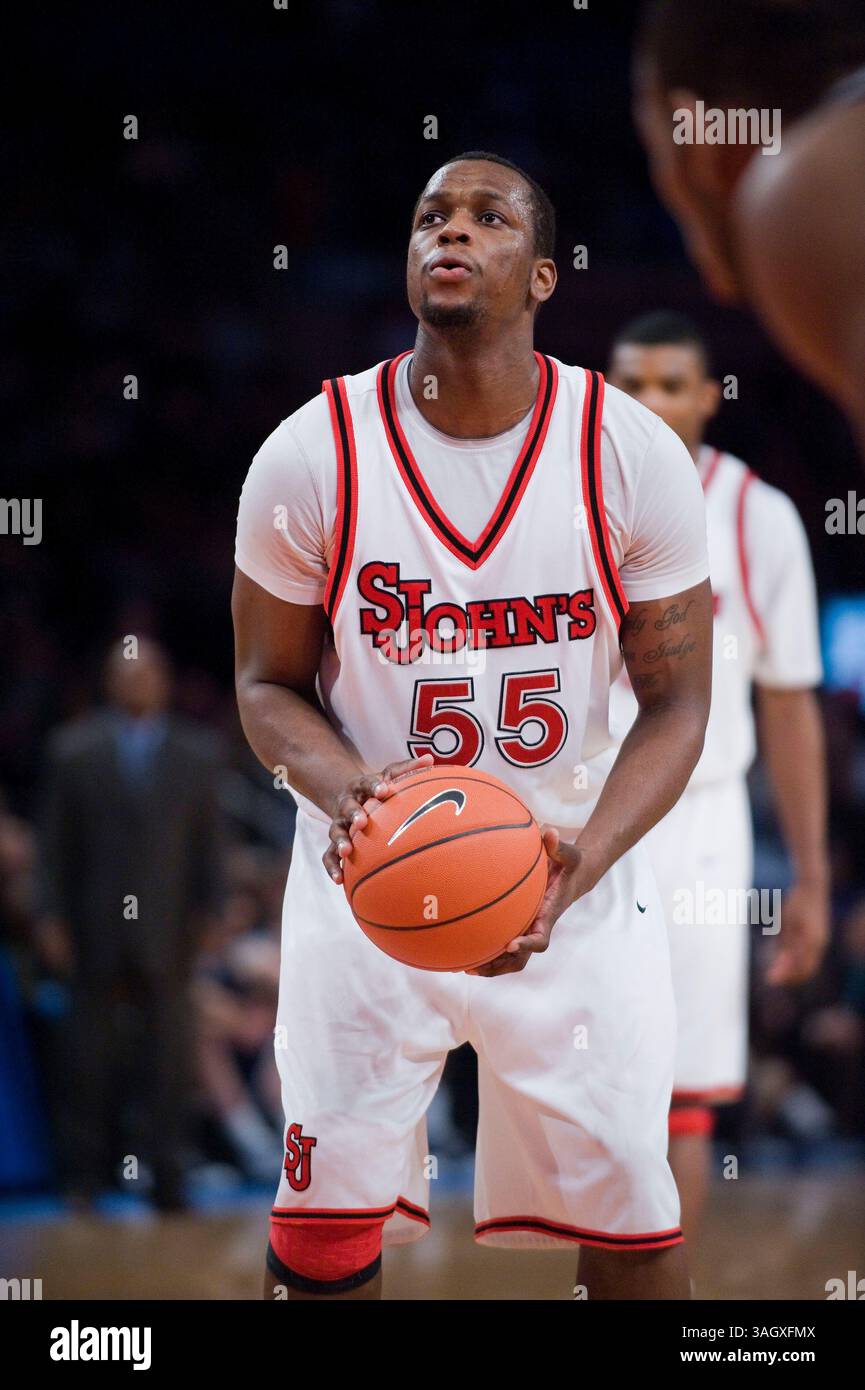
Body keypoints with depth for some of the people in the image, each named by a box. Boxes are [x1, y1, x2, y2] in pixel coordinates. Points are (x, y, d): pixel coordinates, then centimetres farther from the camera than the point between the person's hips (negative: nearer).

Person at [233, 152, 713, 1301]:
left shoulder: (633, 454, -10)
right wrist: (340, 788, -22)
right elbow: (269, 684, 1)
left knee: (630, 1225, 1)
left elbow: (675, 707, -4)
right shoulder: (311, 456, -10)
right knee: (327, 1228, -2)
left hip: (575, 877, 0)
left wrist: (585, 857, -22)